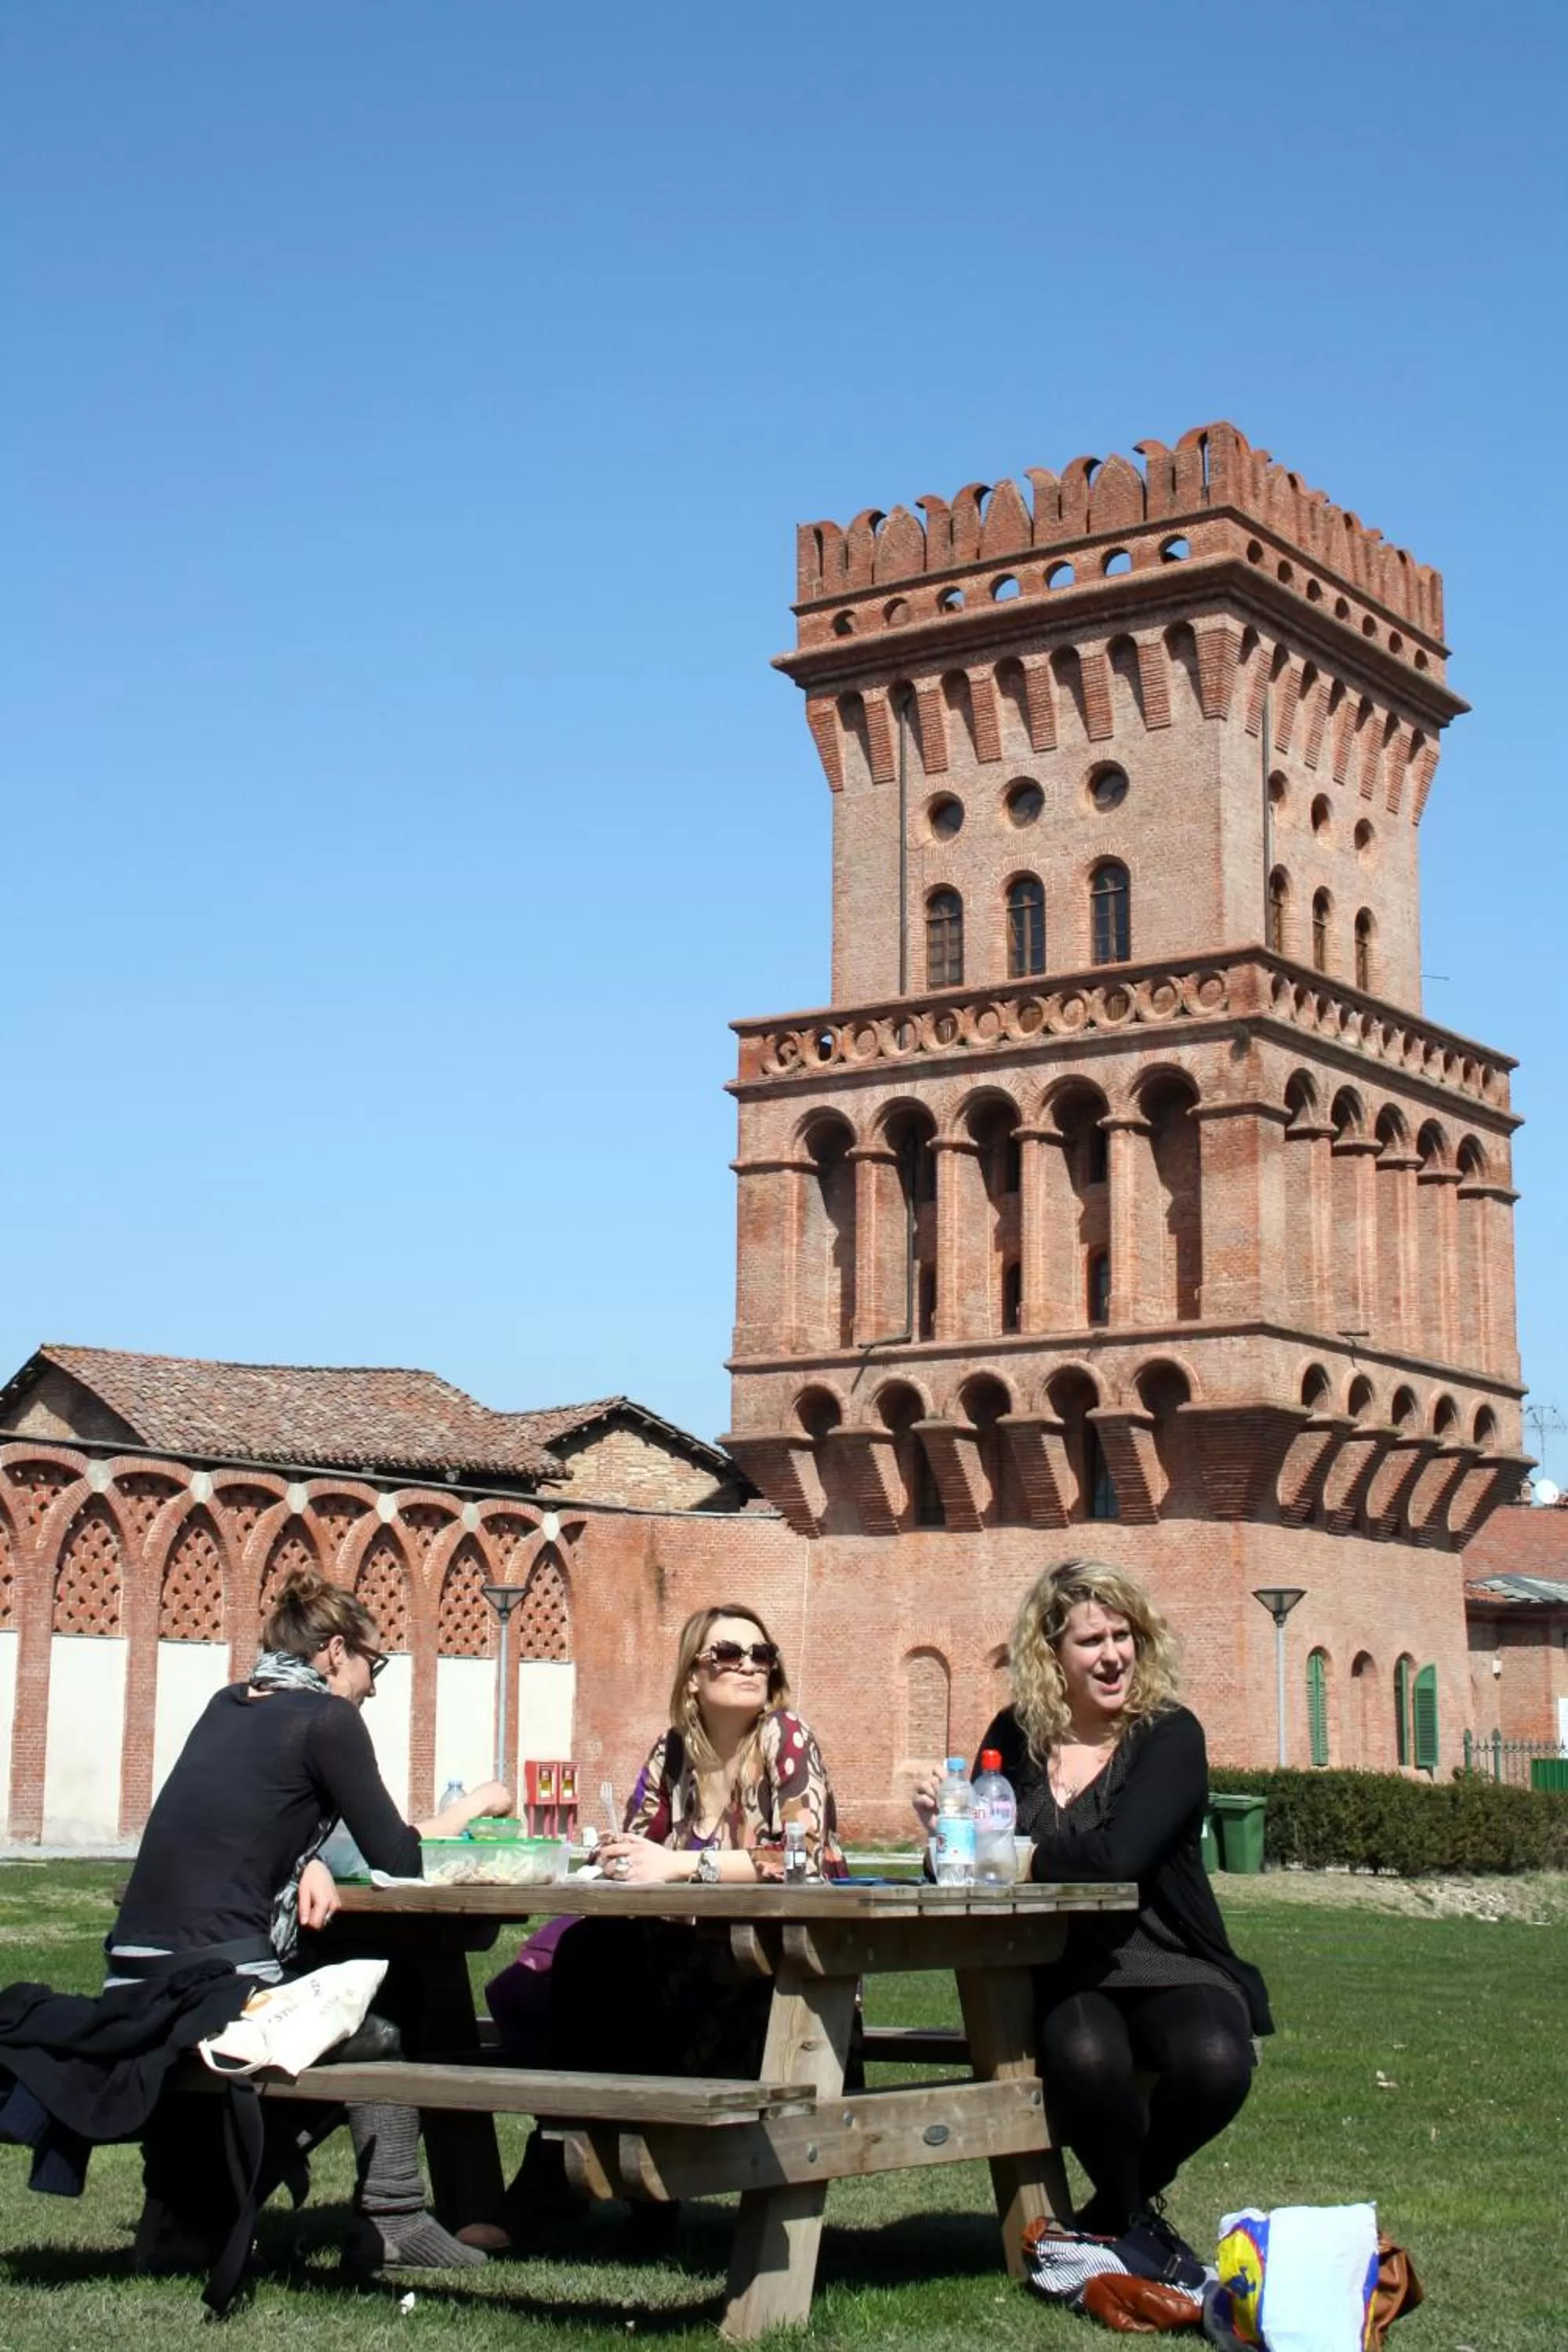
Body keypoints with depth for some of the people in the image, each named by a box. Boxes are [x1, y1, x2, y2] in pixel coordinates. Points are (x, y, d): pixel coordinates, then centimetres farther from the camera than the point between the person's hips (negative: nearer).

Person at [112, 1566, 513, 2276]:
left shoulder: (227, 1707, 17)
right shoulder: (327, 1718, -4)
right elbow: (400, 1859, -1)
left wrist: (310, 1863, 4)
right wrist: (473, 1806, 16)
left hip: (133, 1976, 7)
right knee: (383, 2027, 14)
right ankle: (392, 2222, 14)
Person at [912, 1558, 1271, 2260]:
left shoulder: (1169, 1735, -7)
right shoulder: (1017, 1737, 6)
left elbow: (1117, 1855, -22)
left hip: (1172, 1970, -1)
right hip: (1065, 1976, 1)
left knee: (1214, 2064, -32)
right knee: (1084, 2057, -34)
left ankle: (1119, 2204, 1)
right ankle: (1133, 2216, -1)